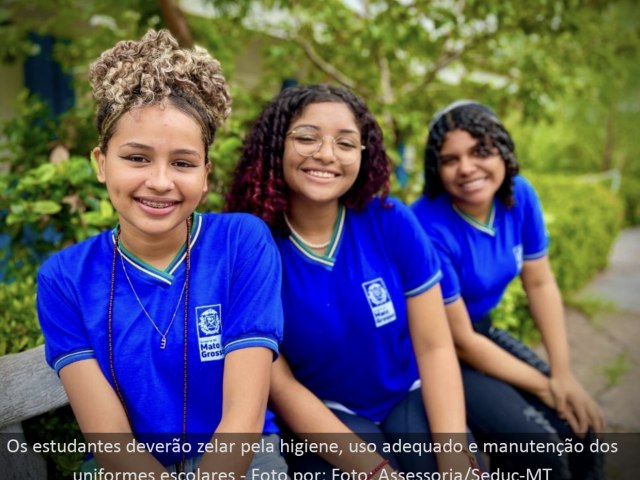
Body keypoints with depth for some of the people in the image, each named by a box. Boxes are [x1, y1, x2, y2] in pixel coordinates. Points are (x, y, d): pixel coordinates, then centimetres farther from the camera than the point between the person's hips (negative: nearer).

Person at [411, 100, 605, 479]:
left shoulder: (518, 195, -8)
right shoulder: (429, 228, -28)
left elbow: (540, 284, 0)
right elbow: (459, 340, -21)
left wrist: (563, 375, -7)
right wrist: (544, 387, -12)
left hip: (484, 332, 7)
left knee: (580, 427, -2)